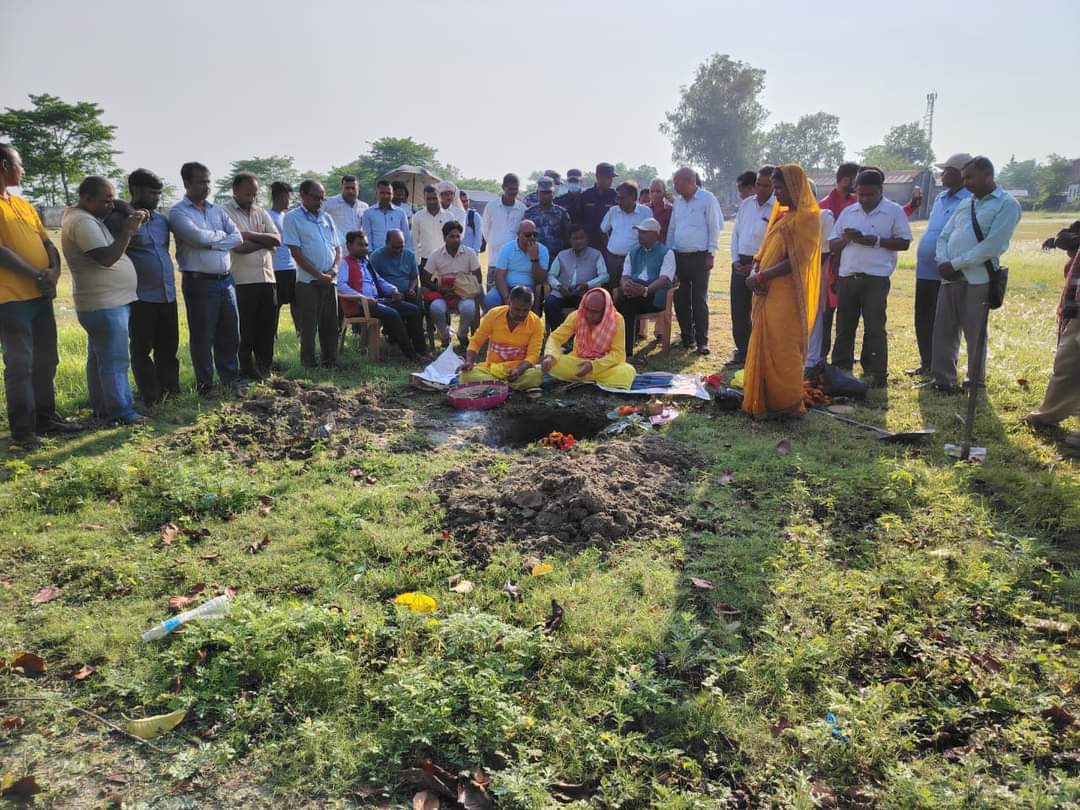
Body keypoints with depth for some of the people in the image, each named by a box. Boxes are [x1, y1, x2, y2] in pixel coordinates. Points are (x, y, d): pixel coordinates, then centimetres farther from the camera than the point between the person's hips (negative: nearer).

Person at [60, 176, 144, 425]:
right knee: (114, 361, -6)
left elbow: (109, 252, 19)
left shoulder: (85, 218, 15)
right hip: (105, 305, -11)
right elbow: (107, 258, -25)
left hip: (102, 304, 11)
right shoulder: (82, 222, -17)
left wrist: (130, 224, 5)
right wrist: (128, 230, -22)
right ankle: (120, 412, -2)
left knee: (99, 358, 14)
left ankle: (102, 408, 22)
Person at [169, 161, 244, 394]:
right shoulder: (178, 212, -4)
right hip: (199, 282, -5)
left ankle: (231, 379, 25)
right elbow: (198, 237, -19)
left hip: (226, 280, 5)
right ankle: (205, 385, 15)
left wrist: (211, 242, -10)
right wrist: (220, 234, -1)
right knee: (203, 337, 3)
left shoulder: (217, 210, 14)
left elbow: (237, 237, 4)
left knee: (230, 333, 11)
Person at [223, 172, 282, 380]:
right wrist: (265, 241, -3)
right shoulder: (224, 212, -3)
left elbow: (277, 240, 2)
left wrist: (250, 235, -9)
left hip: (267, 279, 5)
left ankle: (265, 369, 21)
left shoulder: (261, 212, 15)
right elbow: (238, 247, -16)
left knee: (267, 328, 10)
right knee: (245, 331, 3)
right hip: (242, 282, -5)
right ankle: (248, 371, 13)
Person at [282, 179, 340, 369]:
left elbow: (337, 247, 14)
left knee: (330, 324, 9)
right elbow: (296, 253, -10)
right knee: (309, 326, -1)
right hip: (308, 281, -5)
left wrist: (334, 270, -4)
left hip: (330, 280, 5)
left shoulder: (326, 217, 14)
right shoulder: (293, 218, -3)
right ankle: (309, 364, 8)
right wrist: (319, 275, -13)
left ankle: (330, 360, 19)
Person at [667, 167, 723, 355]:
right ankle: (687, 337, 19)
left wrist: (711, 254, -10)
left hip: (700, 257, -6)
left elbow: (715, 228, -6)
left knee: (699, 300, -7)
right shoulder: (678, 201, 12)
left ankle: (702, 341, -4)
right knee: (681, 299, 7)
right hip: (678, 256, 6)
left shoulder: (707, 199, -6)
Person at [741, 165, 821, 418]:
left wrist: (761, 277, -18)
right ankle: (766, 399, 18)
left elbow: (794, 261, -16)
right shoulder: (780, 214, 16)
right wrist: (754, 271, -6)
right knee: (764, 347, 10)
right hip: (767, 292, 8)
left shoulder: (806, 217, -8)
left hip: (786, 294, -8)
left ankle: (788, 404, 7)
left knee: (783, 349, -2)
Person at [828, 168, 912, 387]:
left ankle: (876, 375, 4)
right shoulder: (848, 212, 13)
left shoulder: (894, 211, 2)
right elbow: (832, 245, 13)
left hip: (876, 278, -4)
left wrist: (876, 241, -15)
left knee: (874, 328, -2)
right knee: (844, 327, 8)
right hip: (847, 277, 4)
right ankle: (840, 370, 17)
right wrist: (846, 239, -8)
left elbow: (904, 242, -2)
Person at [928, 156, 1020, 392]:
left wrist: (955, 264, -14)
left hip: (978, 279, -6)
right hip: (950, 277, 6)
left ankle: (976, 383, 13)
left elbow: (991, 246, -14)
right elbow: (944, 236, 15)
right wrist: (943, 262, -5)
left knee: (975, 334, 1)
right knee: (943, 330, 5)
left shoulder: (1007, 204, -3)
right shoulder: (965, 204, 18)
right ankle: (942, 380, 14)